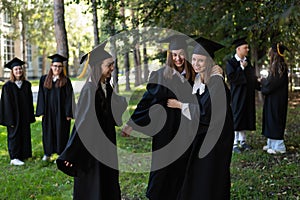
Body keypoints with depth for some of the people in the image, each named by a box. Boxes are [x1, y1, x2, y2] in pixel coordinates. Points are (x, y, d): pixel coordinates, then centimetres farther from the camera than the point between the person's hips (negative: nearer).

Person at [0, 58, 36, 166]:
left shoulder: (27, 85, 5)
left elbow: (30, 101, 8)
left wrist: (30, 116, 5)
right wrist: (10, 120, -14)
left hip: (25, 116, 5)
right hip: (14, 116, -5)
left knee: (25, 135, 8)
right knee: (14, 135, 1)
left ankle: (23, 155, 20)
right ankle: (14, 158, 8)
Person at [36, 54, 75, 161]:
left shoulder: (66, 81, -4)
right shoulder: (44, 79, 5)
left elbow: (69, 98, -6)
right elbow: (41, 96, 5)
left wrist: (68, 113, -11)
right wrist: (41, 111, -1)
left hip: (61, 111, -3)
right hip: (48, 111, 3)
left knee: (61, 132, 2)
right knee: (48, 131, 10)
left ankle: (61, 154, 13)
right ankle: (47, 153, 24)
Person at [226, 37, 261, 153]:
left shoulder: (247, 62, 13)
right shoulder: (231, 63, -7)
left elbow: (252, 77, 17)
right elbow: (231, 77, -19)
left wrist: (259, 85, 2)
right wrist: (242, 68, -17)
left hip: (248, 95, 7)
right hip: (237, 95, -7)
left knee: (245, 117, 10)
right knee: (236, 117, -5)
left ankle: (243, 141, 19)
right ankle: (234, 144, -1)